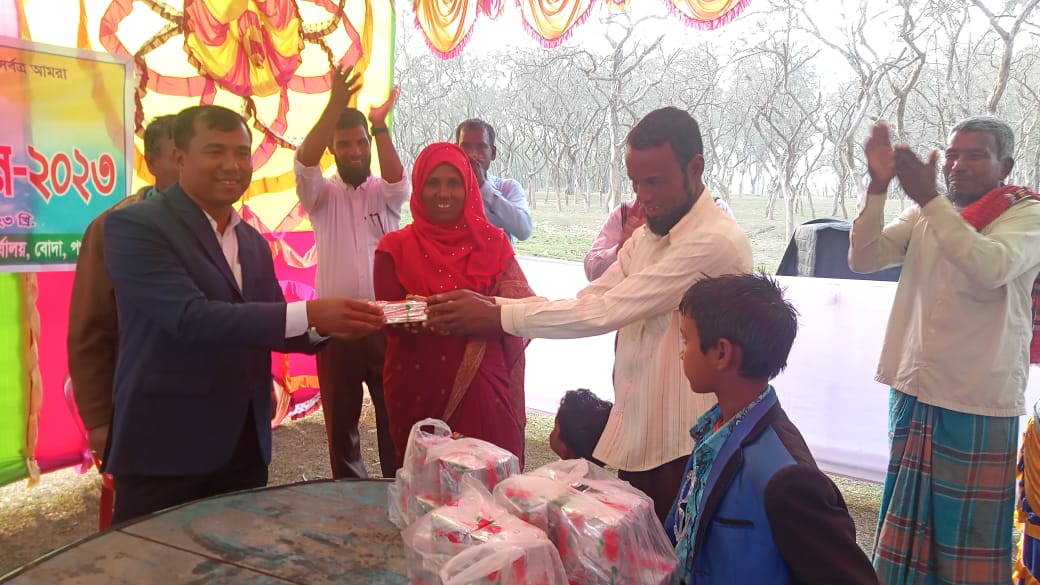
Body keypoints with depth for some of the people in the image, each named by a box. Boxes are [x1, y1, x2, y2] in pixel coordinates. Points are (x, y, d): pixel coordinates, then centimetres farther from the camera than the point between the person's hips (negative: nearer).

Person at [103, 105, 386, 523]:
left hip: (245, 444, 7)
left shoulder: (253, 242, 12)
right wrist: (309, 313, -28)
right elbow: (190, 317, -23)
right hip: (165, 447, -7)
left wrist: (326, 326, -9)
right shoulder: (135, 226, -11)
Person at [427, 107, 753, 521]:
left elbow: (606, 312, -24)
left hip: (685, 451, -8)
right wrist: (490, 305, -11)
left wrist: (498, 318, -18)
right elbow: (587, 302, 2)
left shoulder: (716, 242, -21)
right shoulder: (646, 236, 10)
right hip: (635, 440, 8)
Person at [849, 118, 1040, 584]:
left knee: (968, 535, 6)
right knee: (908, 529, 15)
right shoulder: (925, 216, 9)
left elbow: (990, 269, -25)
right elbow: (863, 259, -5)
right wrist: (877, 187, -16)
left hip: (978, 403, -4)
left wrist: (929, 198, -26)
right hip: (912, 392, 4)